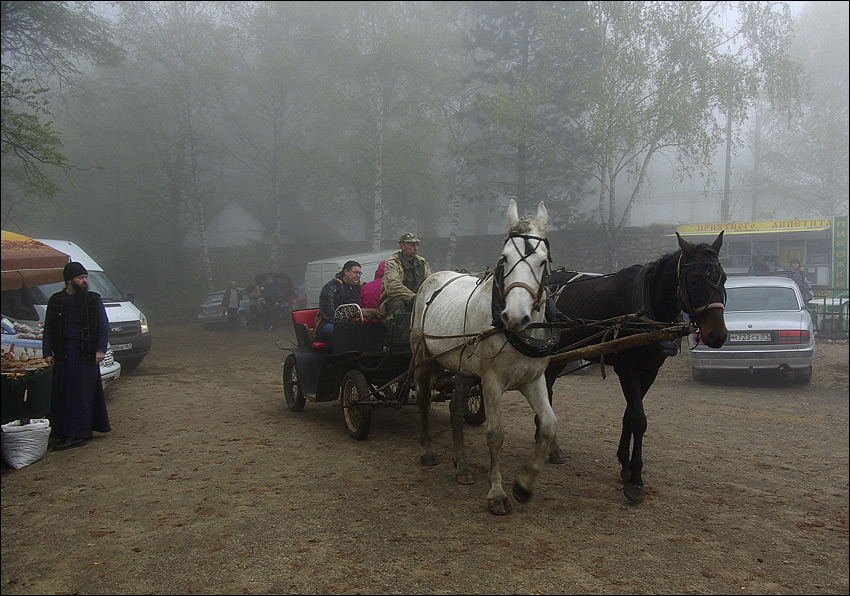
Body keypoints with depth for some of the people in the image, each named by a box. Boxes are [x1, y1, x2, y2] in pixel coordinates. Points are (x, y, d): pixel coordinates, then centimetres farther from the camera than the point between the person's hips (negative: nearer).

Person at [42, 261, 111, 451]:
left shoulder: (94, 299, 6)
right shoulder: (56, 301, 9)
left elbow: (103, 326, 3)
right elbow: (48, 329, 10)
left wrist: (101, 349, -7)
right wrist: (47, 352, 1)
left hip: (86, 352, -2)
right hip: (63, 352, 2)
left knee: (82, 392, -5)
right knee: (61, 393, 3)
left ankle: (77, 434, -5)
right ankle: (63, 431, 13)